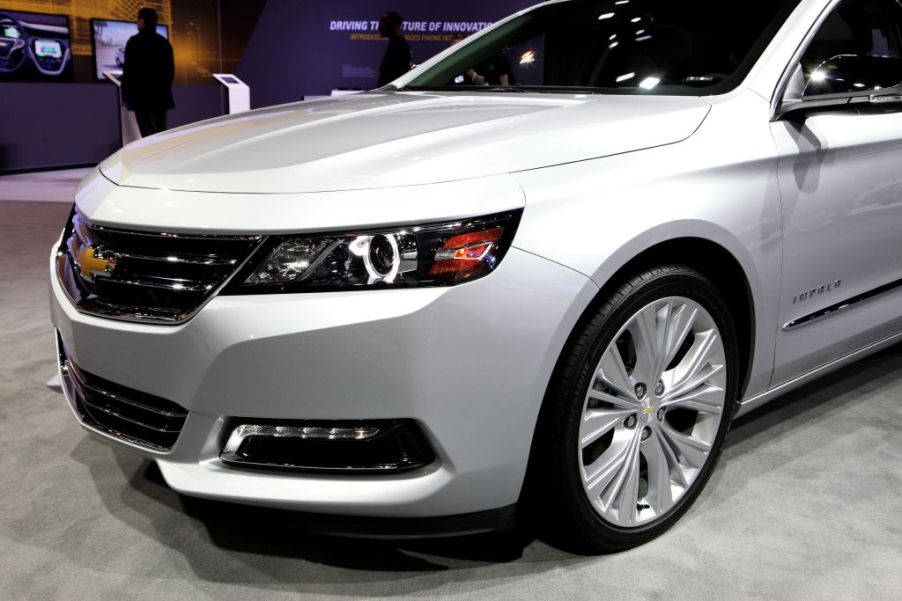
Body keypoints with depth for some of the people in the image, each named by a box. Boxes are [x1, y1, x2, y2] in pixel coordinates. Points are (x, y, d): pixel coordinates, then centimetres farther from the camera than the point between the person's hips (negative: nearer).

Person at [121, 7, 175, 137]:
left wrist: (125, 95, -2)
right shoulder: (164, 42, 11)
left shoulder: (135, 41, -6)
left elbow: (128, 69, -8)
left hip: (142, 96, -6)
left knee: (149, 135, -9)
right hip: (162, 96, 6)